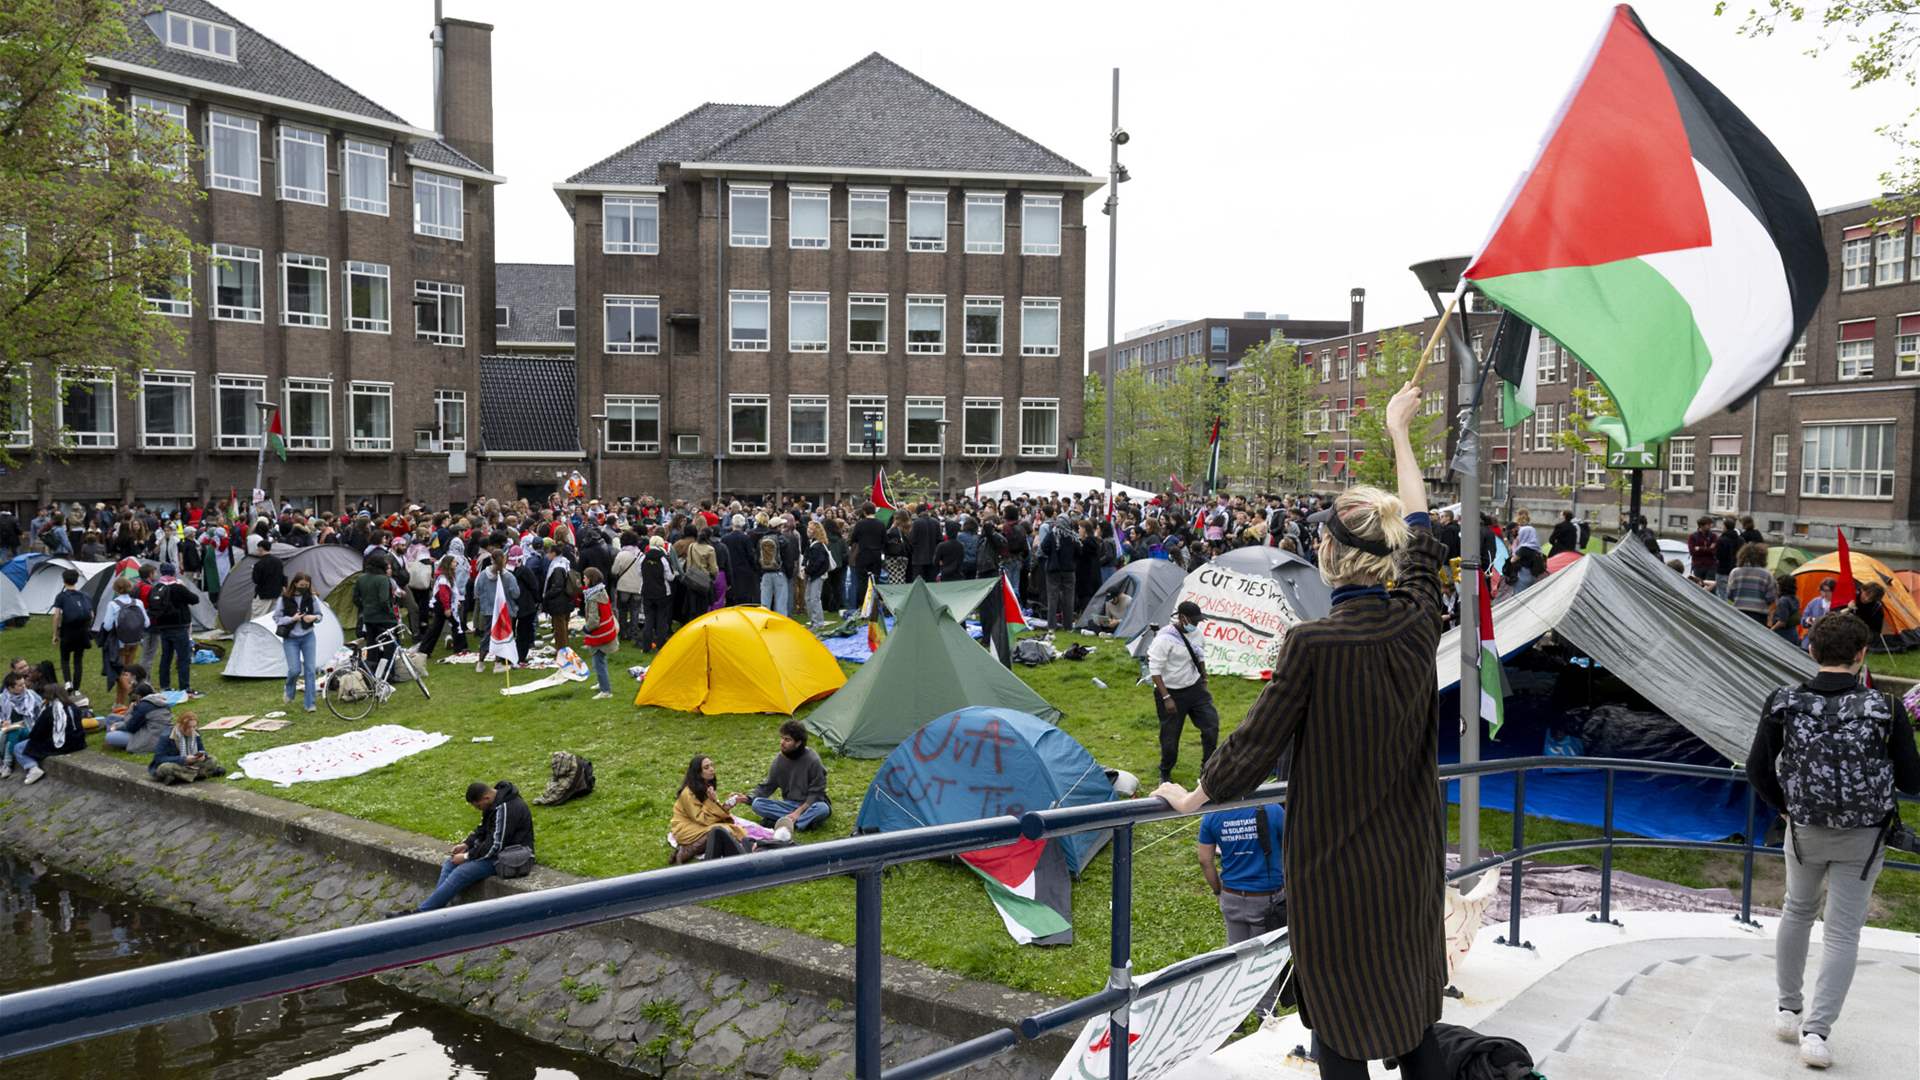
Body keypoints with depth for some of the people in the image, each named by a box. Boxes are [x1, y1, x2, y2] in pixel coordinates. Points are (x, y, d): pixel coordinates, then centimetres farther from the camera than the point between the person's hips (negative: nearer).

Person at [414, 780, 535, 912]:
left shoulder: (507, 809, -27)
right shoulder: (494, 803, 4)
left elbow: (495, 846, -25)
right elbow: (482, 829, 17)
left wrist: (467, 857, -16)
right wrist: (466, 844, 1)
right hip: (492, 848, 10)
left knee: (461, 873, -19)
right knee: (450, 863, 1)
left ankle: (422, 912, -10)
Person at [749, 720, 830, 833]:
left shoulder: (813, 760, -16)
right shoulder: (779, 759, -4)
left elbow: (816, 793, -14)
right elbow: (767, 786, 5)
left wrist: (799, 812, -25)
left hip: (809, 805, -4)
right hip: (789, 804, 4)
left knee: (822, 808, -38)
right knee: (757, 804, -22)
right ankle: (806, 820, -28)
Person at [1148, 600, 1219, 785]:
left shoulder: (1195, 632, -1)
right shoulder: (1164, 638, -23)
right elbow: (1155, 671, -22)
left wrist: (1204, 681, 18)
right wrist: (1166, 698, -23)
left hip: (1195, 688, 6)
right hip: (1172, 693, -6)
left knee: (1211, 724, -1)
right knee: (1170, 737, 4)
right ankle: (1165, 773, 28)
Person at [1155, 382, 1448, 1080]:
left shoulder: (1313, 643, -22)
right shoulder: (1418, 622, -6)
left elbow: (1257, 741, -14)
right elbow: (1419, 528, 11)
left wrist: (1193, 797, 4)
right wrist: (1399, 430, 24)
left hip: (1333, 869, -5)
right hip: (1408, 864, 6)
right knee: (1414, 1017, 19)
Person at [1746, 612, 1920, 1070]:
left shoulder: (1784, 703, -12)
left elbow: (1757, 769, -7)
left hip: (1805, 830, 2)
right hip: (1863, 837, -2)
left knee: (1797, 912, 23)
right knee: (1842, 933, 8)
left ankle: (1788, 1010, 33)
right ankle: (1817, 1031, 3)